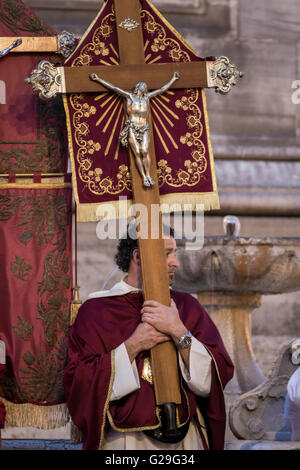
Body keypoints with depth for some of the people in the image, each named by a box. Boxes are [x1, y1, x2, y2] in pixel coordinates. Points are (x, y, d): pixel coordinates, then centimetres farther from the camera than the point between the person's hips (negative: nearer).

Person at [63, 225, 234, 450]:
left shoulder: (187, 306, 6)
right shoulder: (96, 310, -2)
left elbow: (216, 378, -4)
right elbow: (78, 385, -12)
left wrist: (180, 333, -16)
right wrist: (133, 346, -16)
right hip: (123, 440, -2)